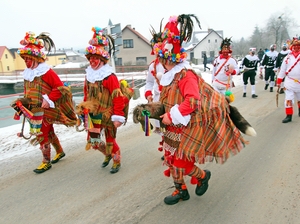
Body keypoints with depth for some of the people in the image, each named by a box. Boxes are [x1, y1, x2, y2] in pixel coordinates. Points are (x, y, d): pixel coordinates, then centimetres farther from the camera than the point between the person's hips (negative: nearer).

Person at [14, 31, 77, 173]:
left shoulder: (47, 72, -16)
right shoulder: (27, 73, 8)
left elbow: (60, 88, -18)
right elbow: (27, 92, 17)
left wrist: (48, 100, -23)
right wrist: (22, 102, 6)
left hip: (46, 110, -8)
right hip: (33, 110, 8)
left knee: (42, 135, -3)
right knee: (49, 132, 20)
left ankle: (46, 162, 14)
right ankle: (60, 152, 39)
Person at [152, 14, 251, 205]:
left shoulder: (185, 74, -20)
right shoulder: (170, 75, 7)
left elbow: (193, 101, -29)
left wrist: (171, 116, -26)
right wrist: (163, 112, 5)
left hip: (189, 127, -9)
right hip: (175, 127, 9)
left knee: (181, 162, -3)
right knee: (171, 158, 12)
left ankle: (203, 176, 29)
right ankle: (181, 191, 30)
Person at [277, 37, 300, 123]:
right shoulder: (287, 57, 2)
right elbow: (282, 70, 4)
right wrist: (279, 81, 3)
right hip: (289, 82, 0)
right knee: (288, 99, -7)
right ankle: (289, 116, 0)